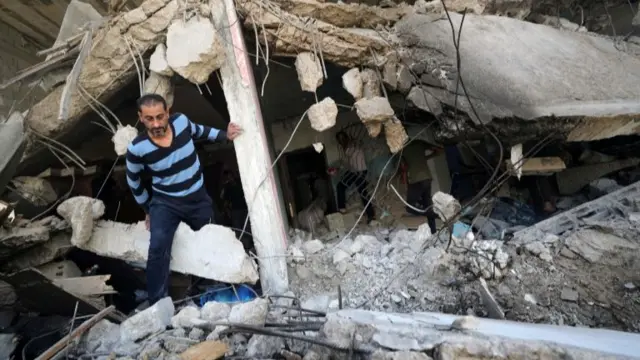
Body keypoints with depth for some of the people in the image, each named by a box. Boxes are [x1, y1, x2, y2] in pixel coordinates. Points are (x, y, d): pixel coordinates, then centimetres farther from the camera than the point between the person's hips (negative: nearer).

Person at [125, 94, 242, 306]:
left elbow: (199, 131, 11)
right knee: (158, 249, -25)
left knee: (212, 243, 20)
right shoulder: (137, 149, -21)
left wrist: (224, 135, 11)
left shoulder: (181, 121, -16)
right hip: (165, 202, -3)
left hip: (198, 199, 3)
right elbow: (133, 181, -2)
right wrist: (147, 210, 7)